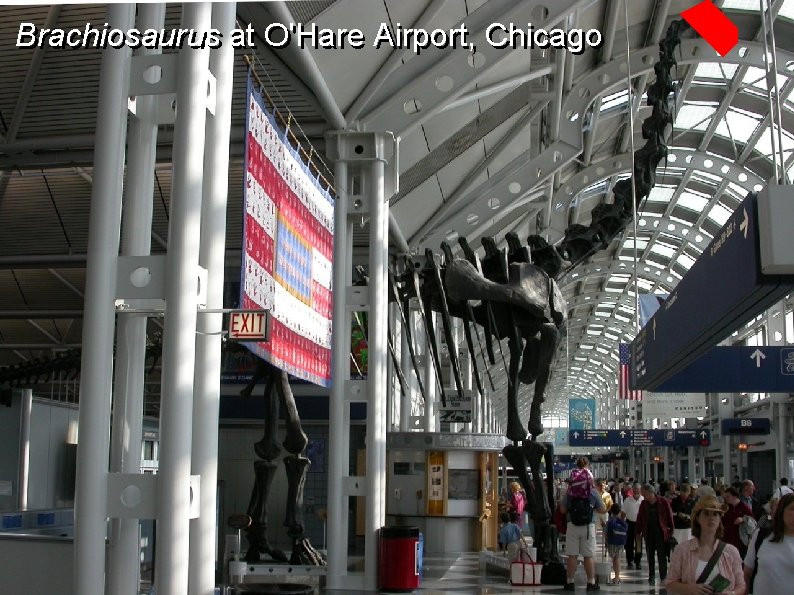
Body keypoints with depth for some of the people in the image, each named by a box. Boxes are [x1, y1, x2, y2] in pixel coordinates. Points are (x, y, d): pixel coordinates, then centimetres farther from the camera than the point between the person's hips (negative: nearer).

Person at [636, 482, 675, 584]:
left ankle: (663, 576, 5)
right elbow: (640, 518, 9)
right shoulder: (644, 504, 5)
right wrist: (638, 532, 7)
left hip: (660, 531, -3)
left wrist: (670, 531, -3)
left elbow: (669, 516, -2)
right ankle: (651, 576, 15)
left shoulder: (663, 501, -5)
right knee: (650, 555, 7)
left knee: (662, 555, -2)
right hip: (648, 532, 3)